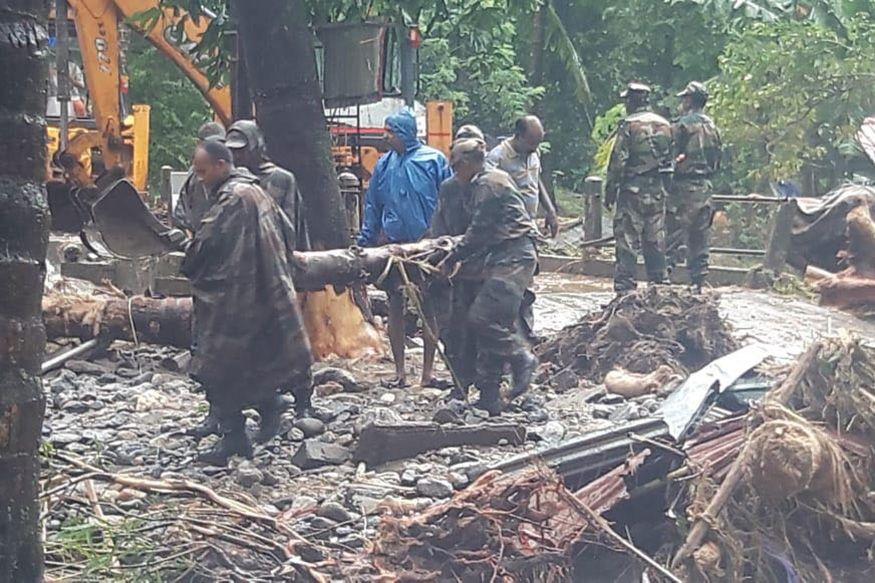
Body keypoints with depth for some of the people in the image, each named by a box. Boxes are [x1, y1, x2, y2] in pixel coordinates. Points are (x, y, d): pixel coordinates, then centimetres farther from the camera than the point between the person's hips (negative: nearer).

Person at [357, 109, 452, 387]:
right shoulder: (385, 165, 5)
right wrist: (365, 243, 7)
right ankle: (400, 370, 15)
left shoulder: (434, 160, -5)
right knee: (395, 305, 6)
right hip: (393, 244, 3)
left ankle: (428, 370, 14)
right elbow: (372, 206, 11)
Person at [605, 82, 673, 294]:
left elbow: (618, 162, -12)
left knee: (628, 241, -4)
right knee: (656, 240, 12)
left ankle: (625, 289, -6)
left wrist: (609, 191, -5)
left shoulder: (629, 125, -10)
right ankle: (659, 285, 16)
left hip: (633, 189, -6)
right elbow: (671, 159, 13)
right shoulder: (665, 125, 9)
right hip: (658, 189, 6)